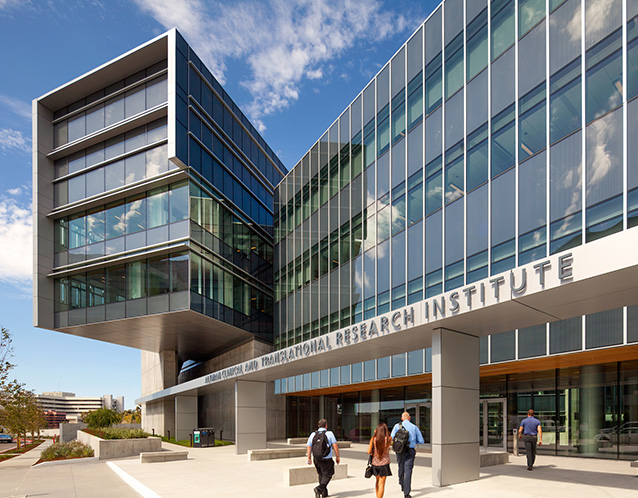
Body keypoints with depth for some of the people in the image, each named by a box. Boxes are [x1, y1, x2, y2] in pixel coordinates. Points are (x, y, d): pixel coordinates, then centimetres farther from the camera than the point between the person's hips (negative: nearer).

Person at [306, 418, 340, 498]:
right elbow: (335, 446, -9)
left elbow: (309, 447, 6)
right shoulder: (329, 433, -7)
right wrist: (338, 457, 0)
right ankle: (319, 489, -19)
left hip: (316, 459, 4)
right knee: (327, 475, 3)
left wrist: (309, 458, 15)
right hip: (327, 459, -4)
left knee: (321, 474, 21)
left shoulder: (313, 434, 3)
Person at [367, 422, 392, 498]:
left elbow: (369, 452, -11)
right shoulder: (389, 439, -9)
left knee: (378, 481, 22)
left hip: (375, 463, 2)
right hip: (384, 463, -2)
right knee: (382, 484, 2)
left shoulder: (373, 439, -7)